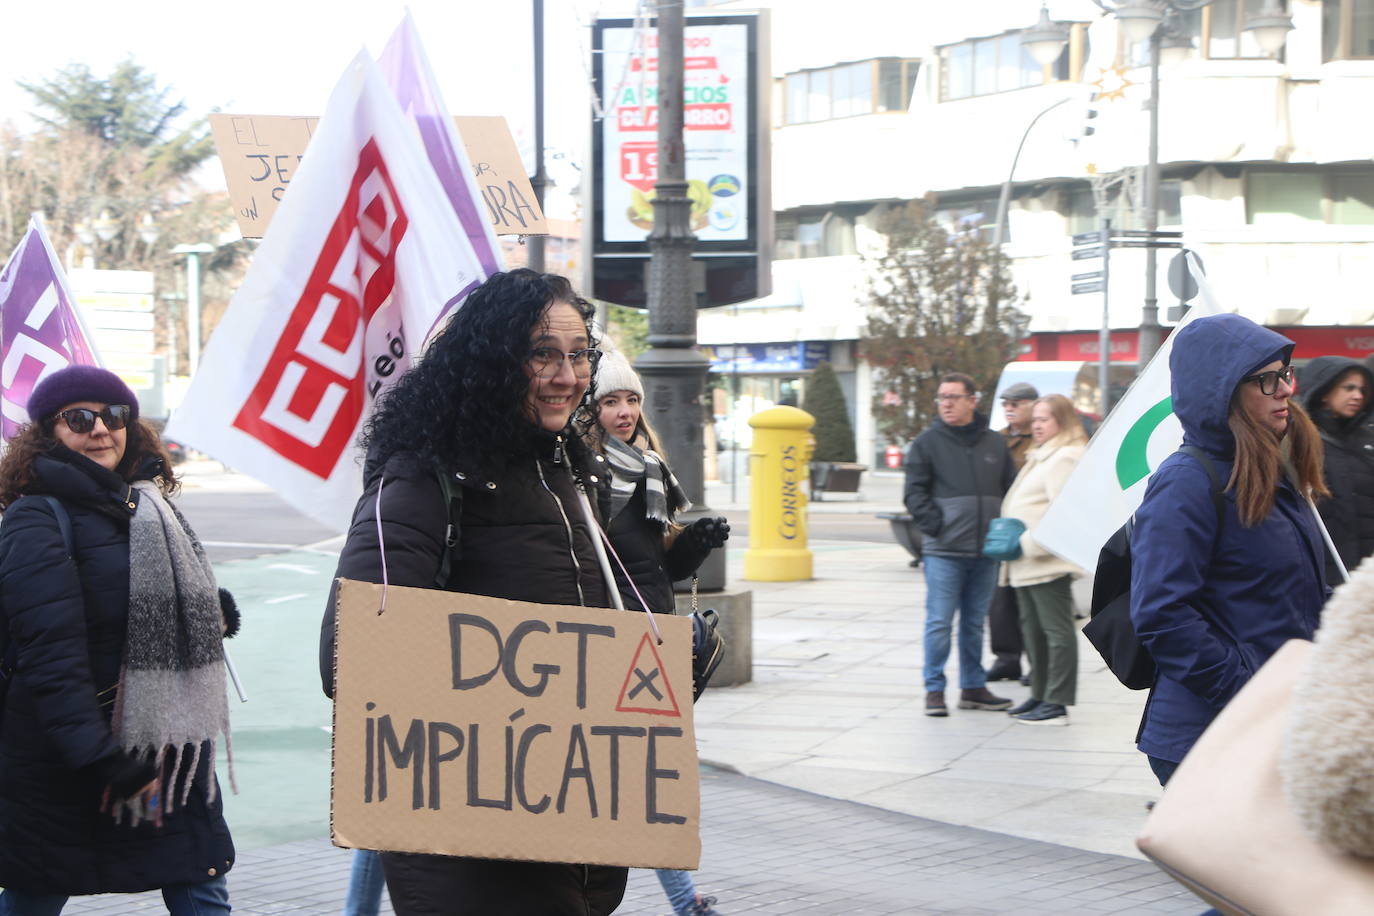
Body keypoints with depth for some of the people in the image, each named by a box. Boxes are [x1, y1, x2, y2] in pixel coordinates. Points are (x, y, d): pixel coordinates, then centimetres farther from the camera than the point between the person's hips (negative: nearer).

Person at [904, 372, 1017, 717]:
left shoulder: (994, 443, 10)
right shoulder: (928, 442, 0)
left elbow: (1010, 490, 15)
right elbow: (914, 492, -1)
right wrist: (935, 525, -11)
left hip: (985, 552, 4)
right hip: (944, 551, -3)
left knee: (975, 622, 12)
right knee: (940, 623, -4)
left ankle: (973, 688, 20)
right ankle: (934, 690, 2)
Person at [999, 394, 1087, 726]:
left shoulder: (1066, 458, -13)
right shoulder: (1042, 456, 22)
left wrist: (1029, 544, -20)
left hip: (1049, 561, -11)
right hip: (1029, 562, 11)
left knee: (1057, 630, -7)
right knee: (1034, 629, 15)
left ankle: (1056, 704, -7)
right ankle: (1040, 696, 23)